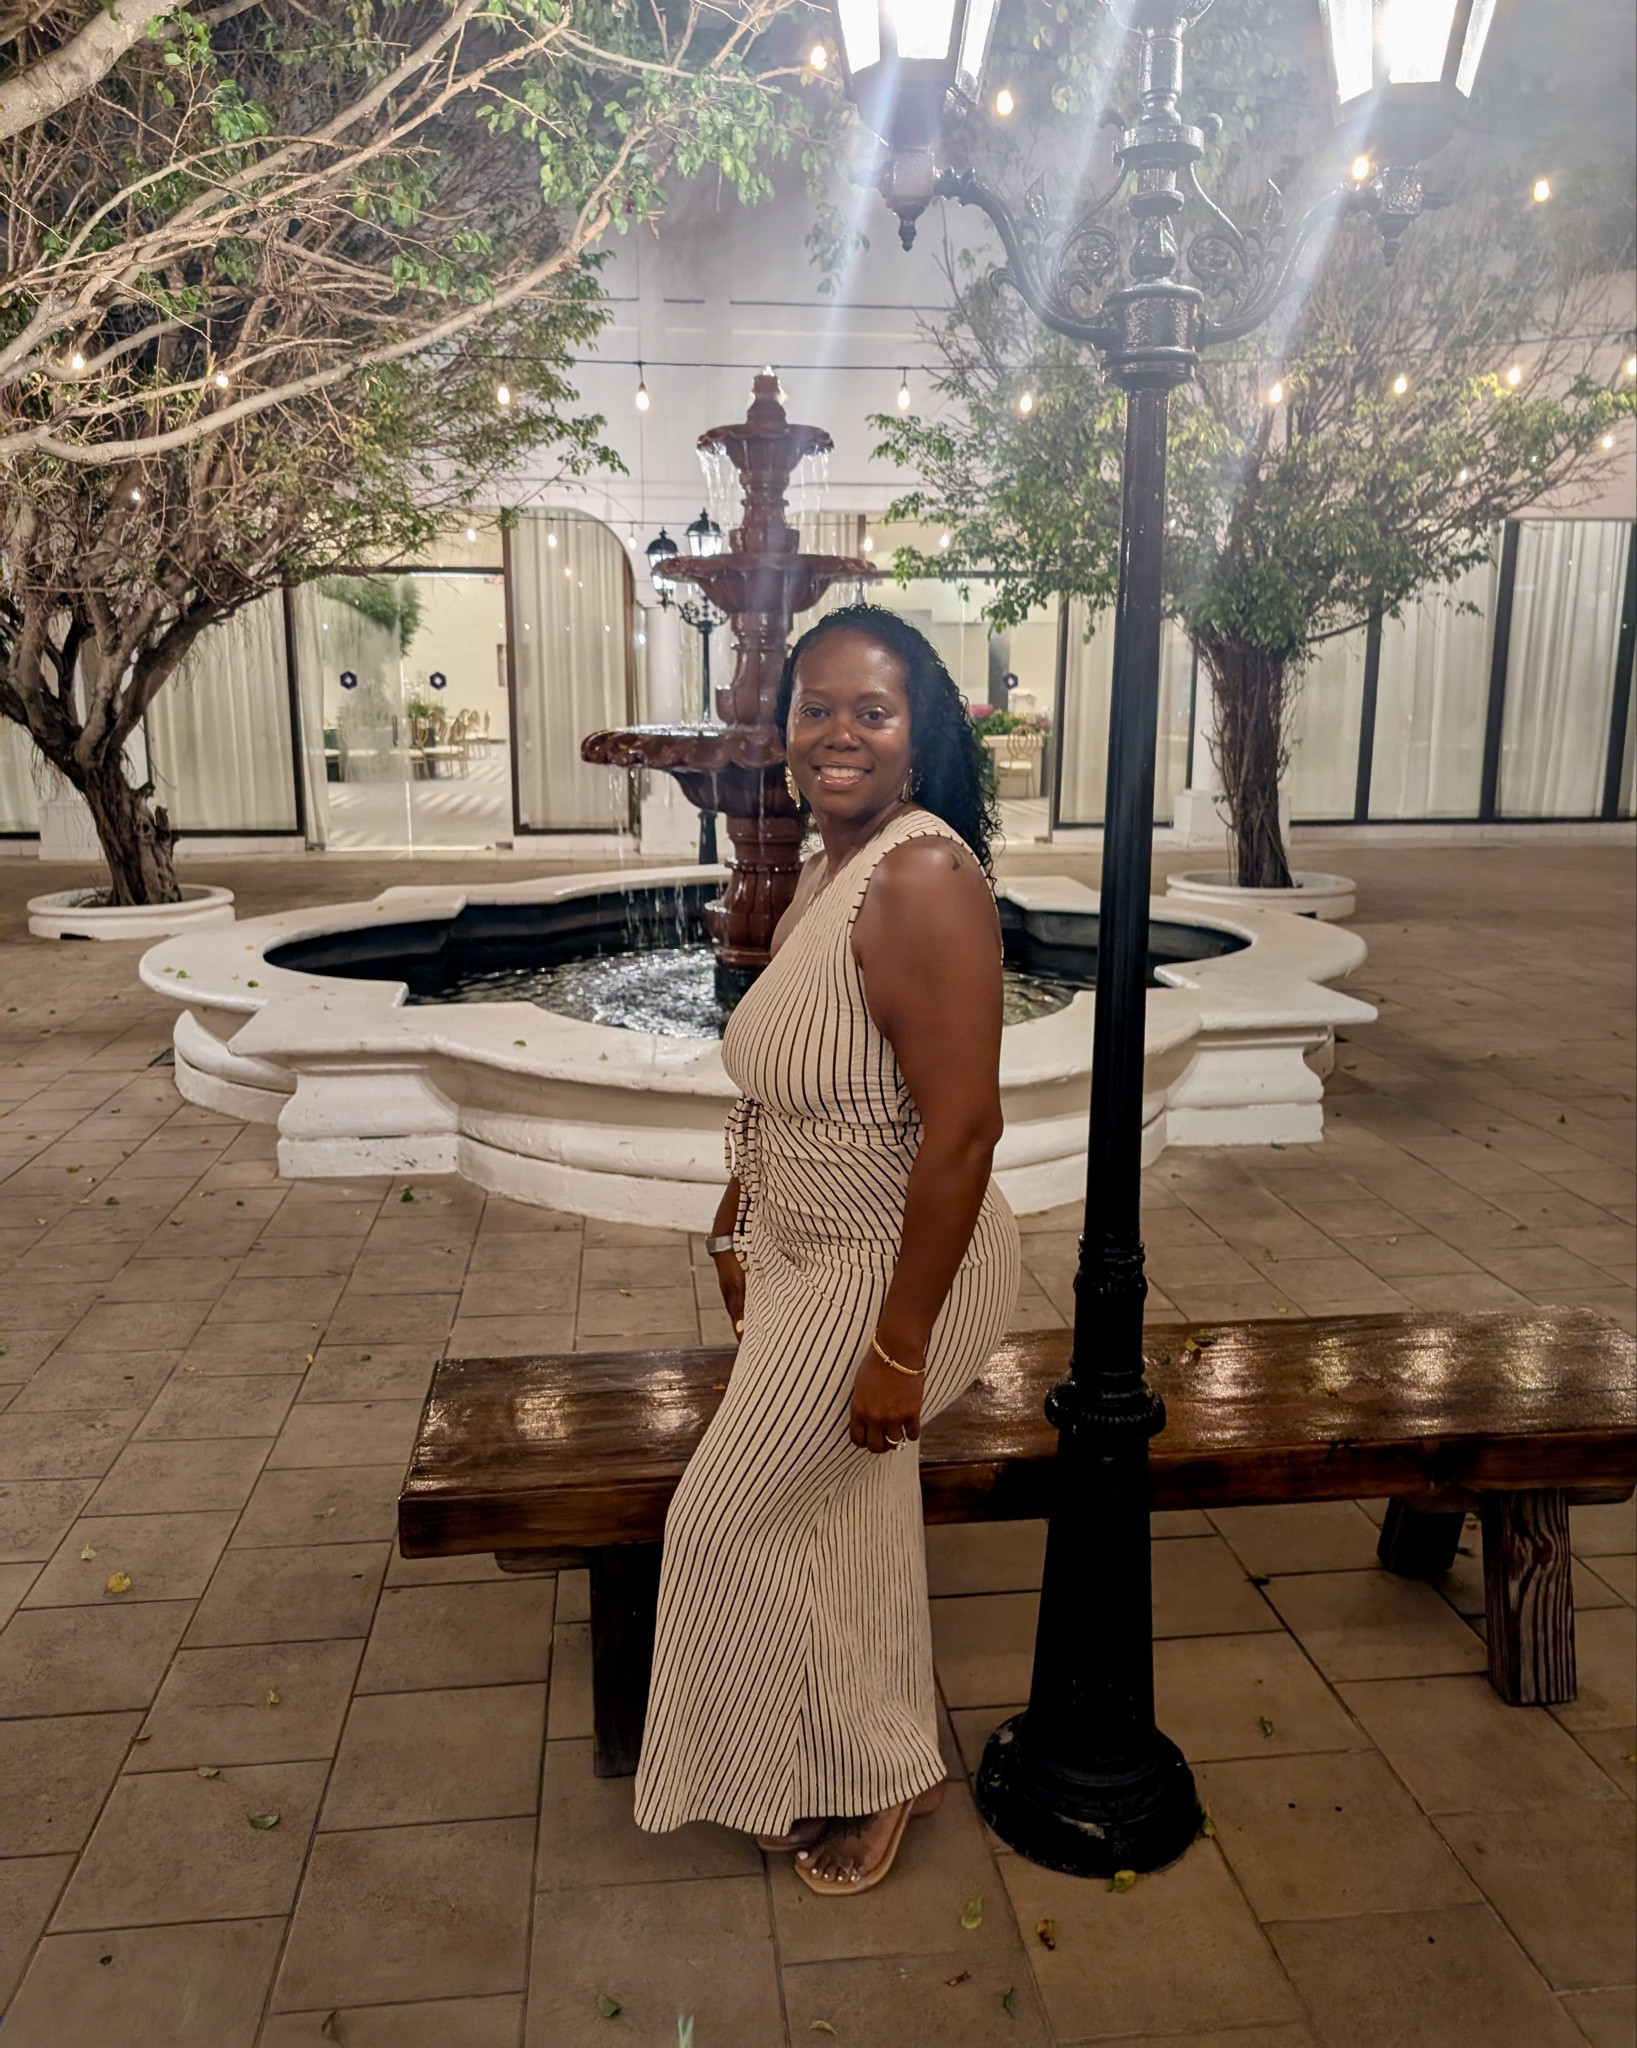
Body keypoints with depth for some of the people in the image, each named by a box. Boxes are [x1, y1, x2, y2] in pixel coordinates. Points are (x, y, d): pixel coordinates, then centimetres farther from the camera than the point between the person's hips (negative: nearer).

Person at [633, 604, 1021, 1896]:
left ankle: (875, 1769, 30)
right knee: (845, 1522, 21)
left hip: (893, 1271, -9)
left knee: (735, 1518, 7)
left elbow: (962, 1131, -29)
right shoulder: (832, 861, 4)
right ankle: (873, 1768, 44)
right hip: (813, 1256, 9)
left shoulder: (923, 880, -27)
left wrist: (899, 1343, -24)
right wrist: (739, 1223, 19)